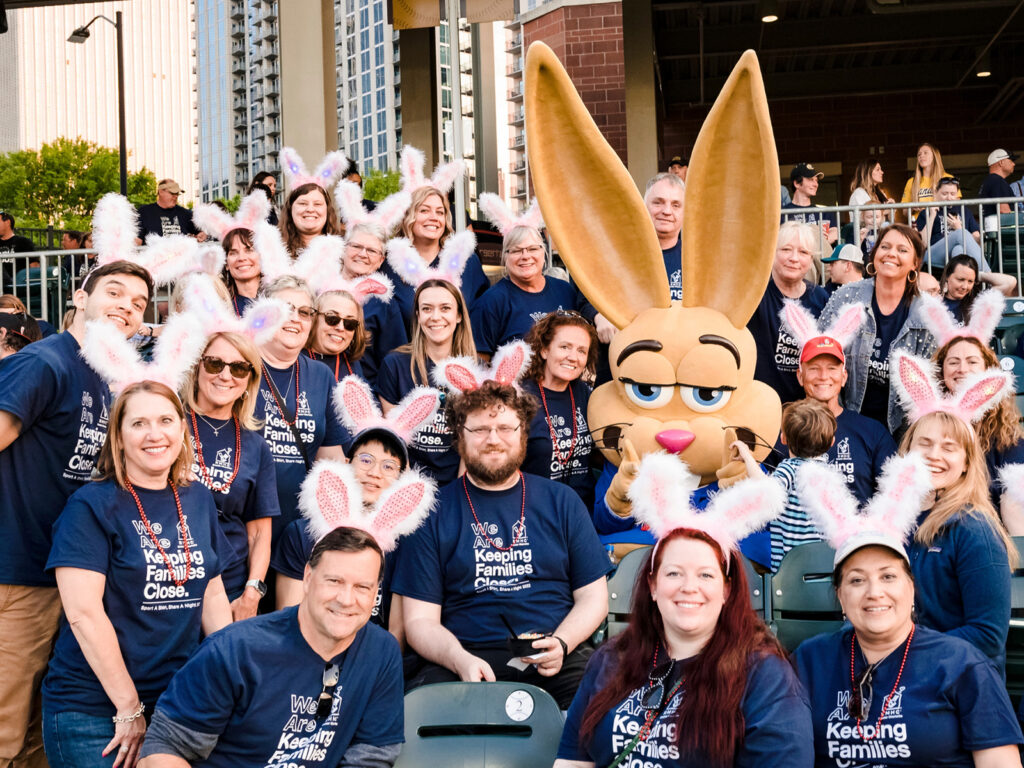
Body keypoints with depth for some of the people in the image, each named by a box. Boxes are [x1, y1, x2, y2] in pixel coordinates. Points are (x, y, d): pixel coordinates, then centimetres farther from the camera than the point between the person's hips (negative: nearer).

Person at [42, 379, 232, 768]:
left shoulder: (198, 500, 7)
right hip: (94, 712, -5)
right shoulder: (91, 507, -10)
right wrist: (129, 708, -16)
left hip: (179, 702, 5)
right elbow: (83, 612, -16)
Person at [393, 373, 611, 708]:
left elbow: (593, 596, 13)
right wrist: (460, 660, -16)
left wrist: (561, 643, -8)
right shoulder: (433, 513, 9)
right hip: (463, 659, -1)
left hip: (553, 661, 1)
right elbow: (420, 621, 4)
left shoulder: (561, 501, 14)